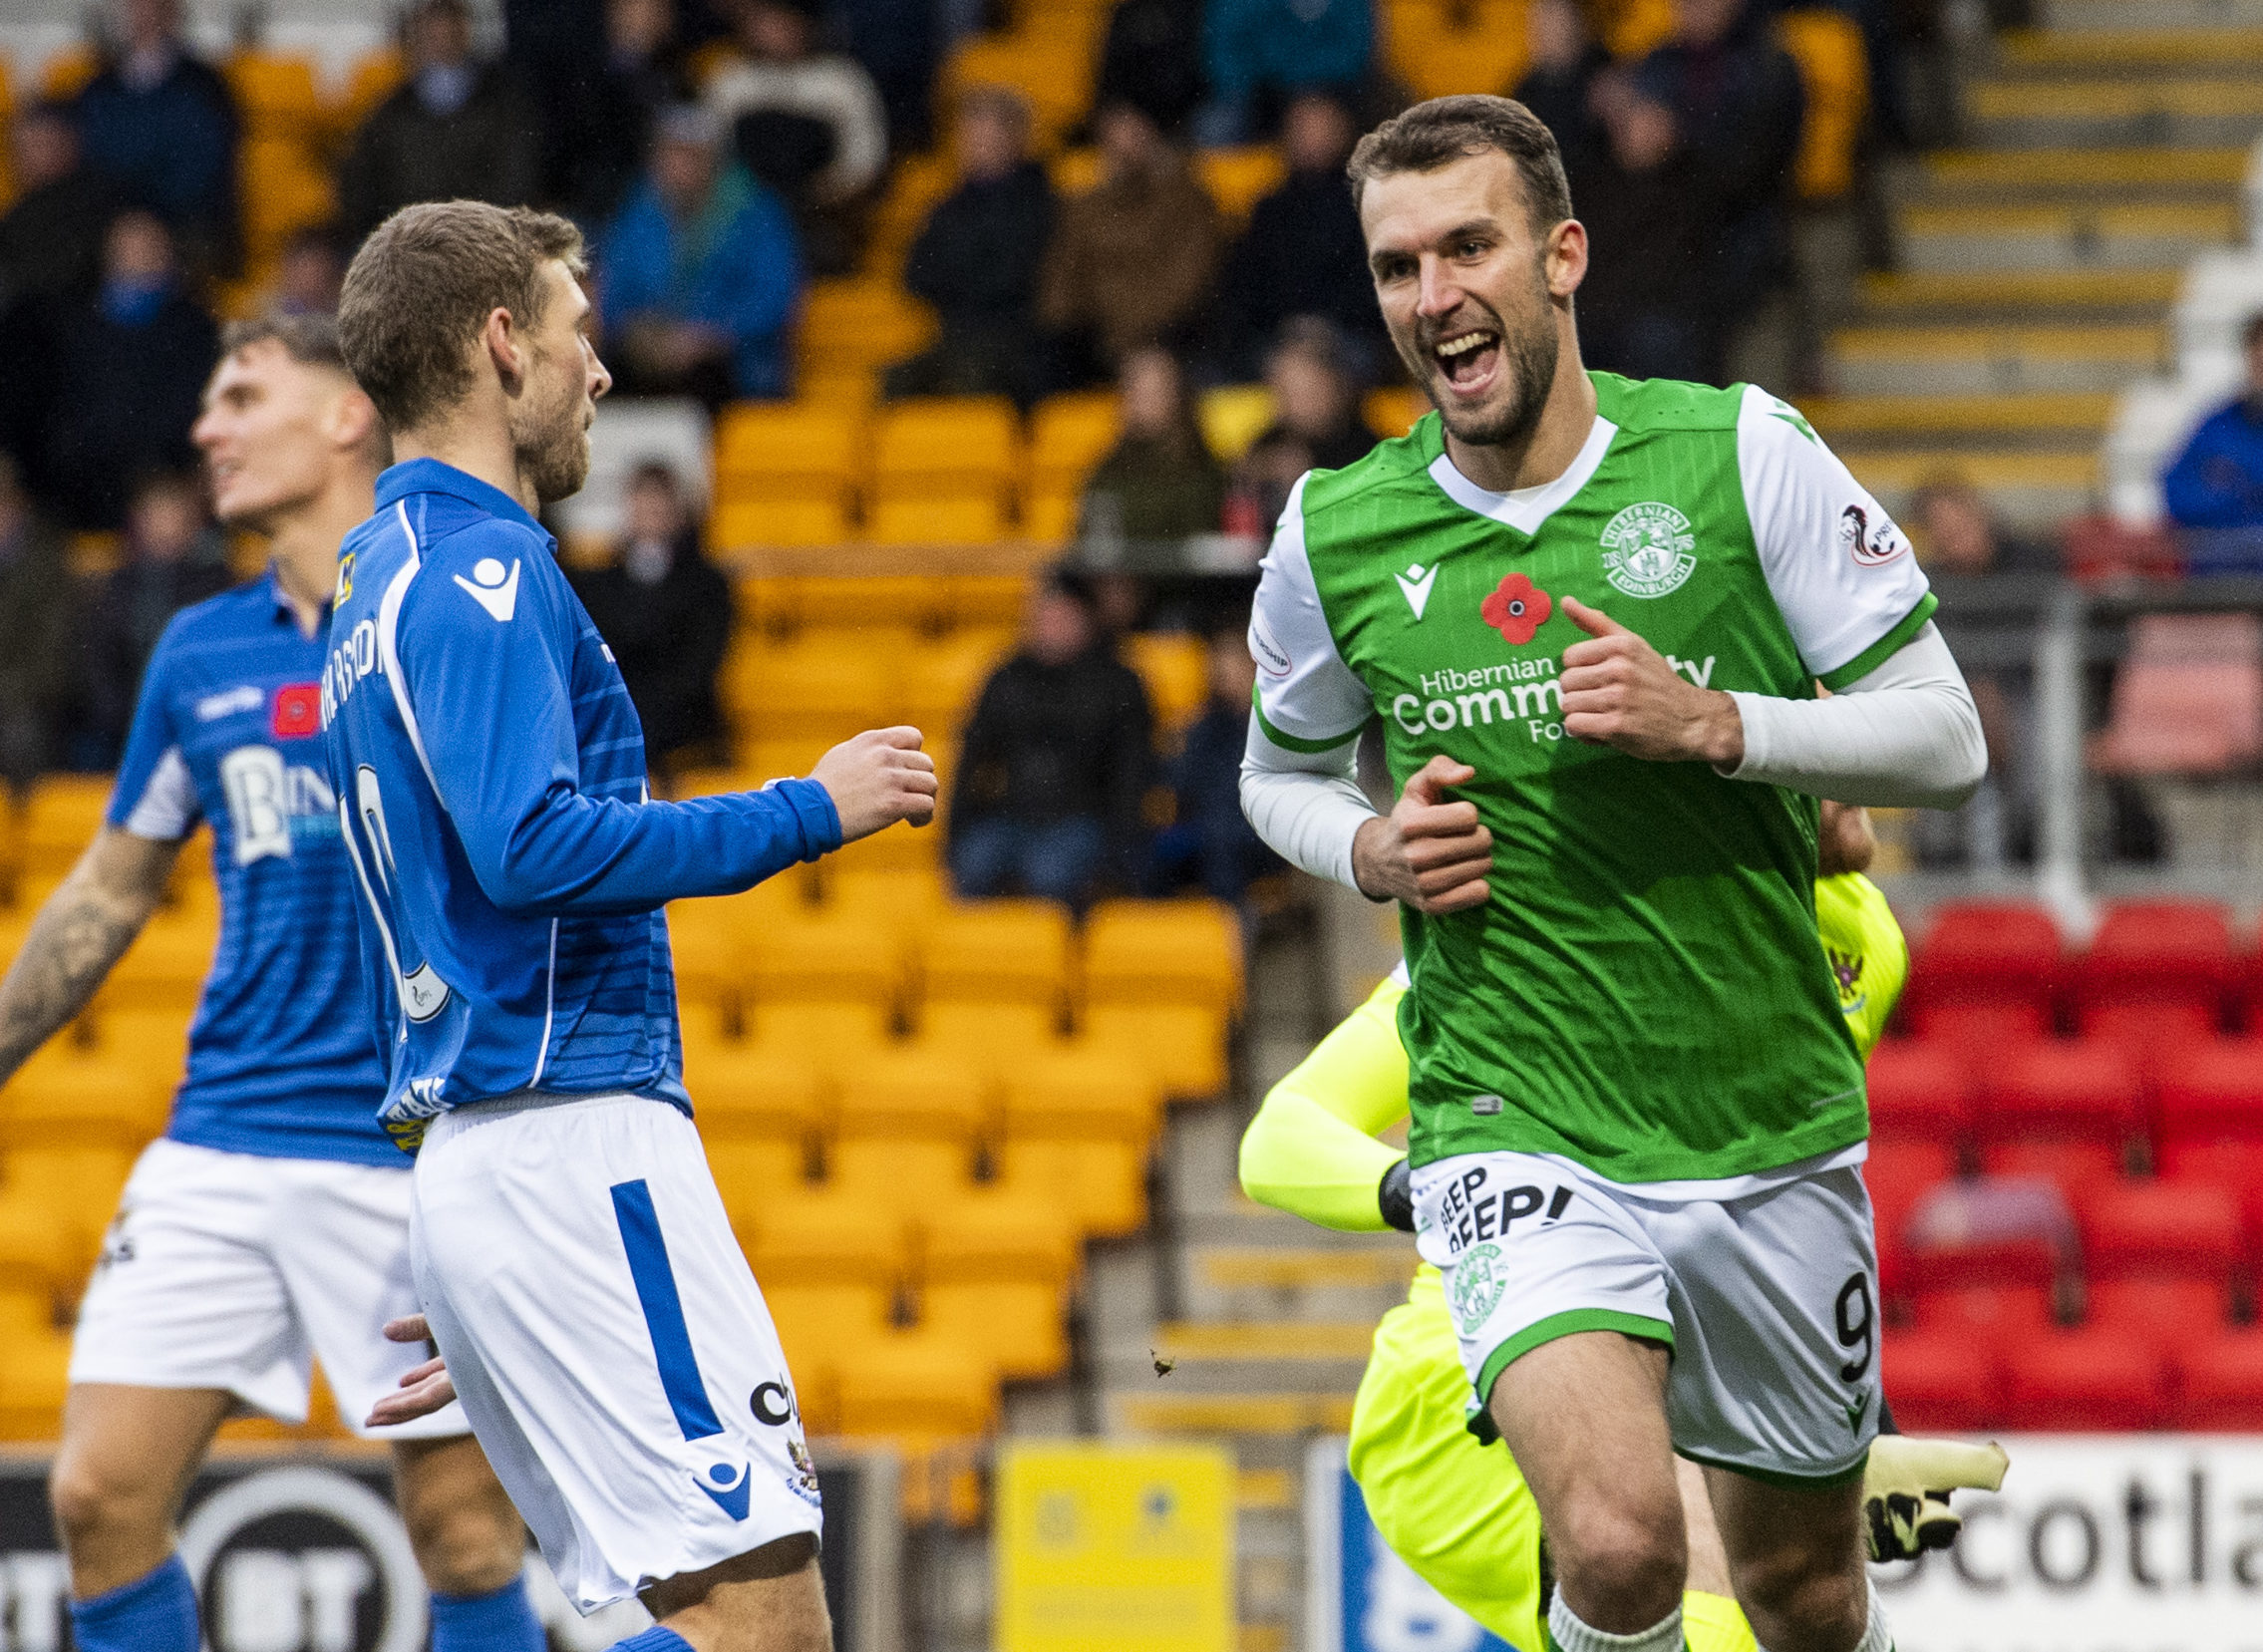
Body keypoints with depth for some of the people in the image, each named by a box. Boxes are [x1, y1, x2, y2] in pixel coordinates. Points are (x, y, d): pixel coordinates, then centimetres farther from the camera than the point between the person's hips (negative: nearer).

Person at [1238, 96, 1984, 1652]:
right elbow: (1281, 773, 18)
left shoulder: (1738, 451, -5)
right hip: (1515, 1128, -1)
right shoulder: (1332, 533, 0)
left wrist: (1714, 724, -18)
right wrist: (1373, 852, -4)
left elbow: (1943, 737, -2)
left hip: (1775, 1130, 1)